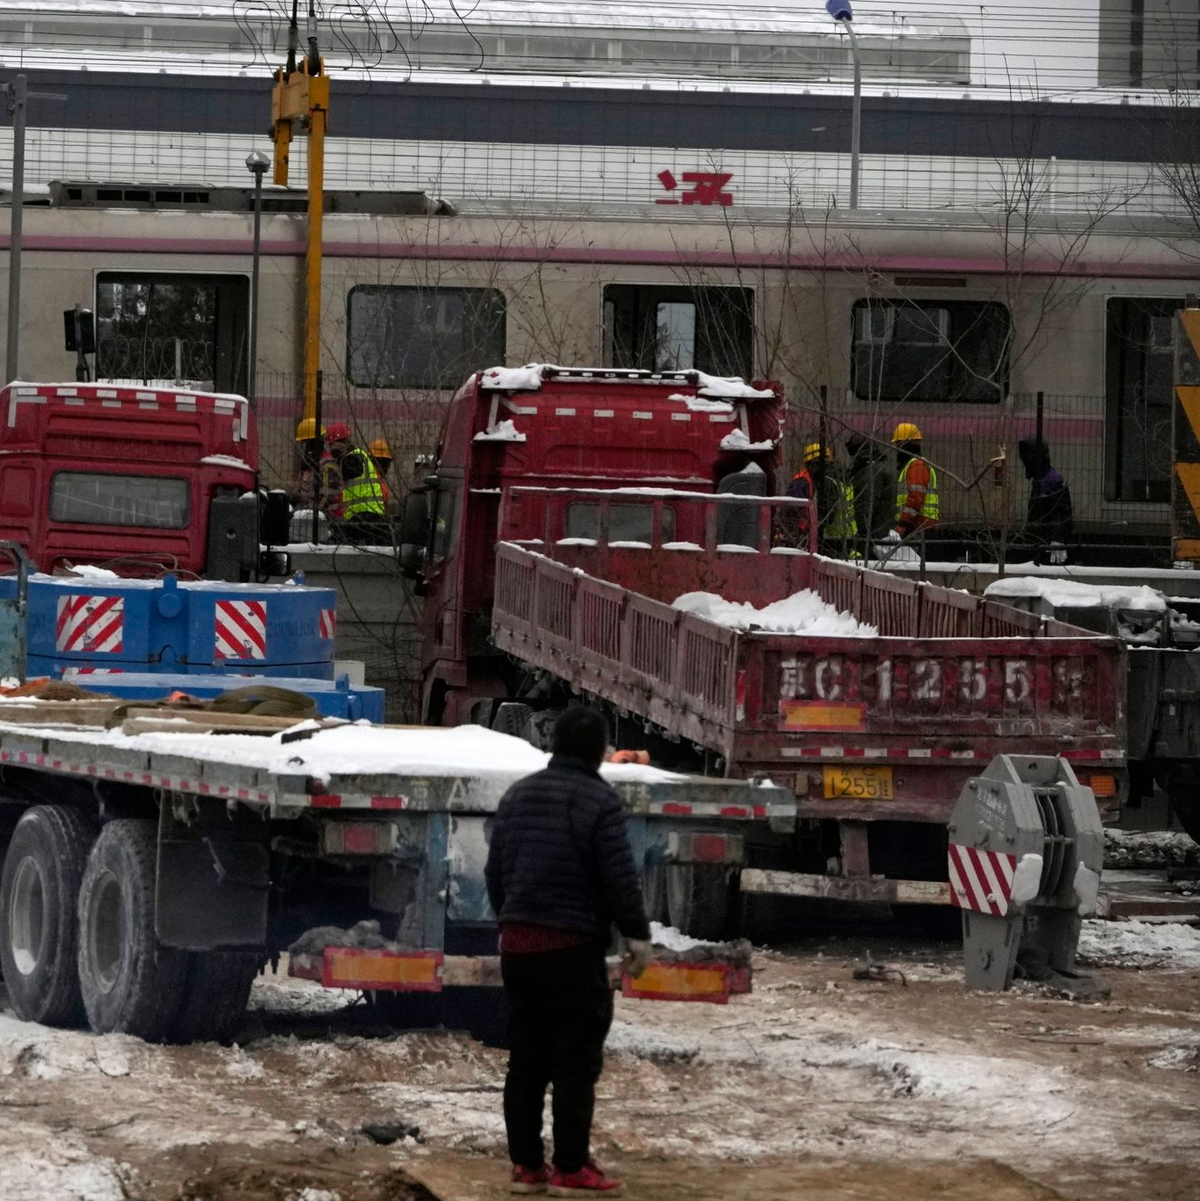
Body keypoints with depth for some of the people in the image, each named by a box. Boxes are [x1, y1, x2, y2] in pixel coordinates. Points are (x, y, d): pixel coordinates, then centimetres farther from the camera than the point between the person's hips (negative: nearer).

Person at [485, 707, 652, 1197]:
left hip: (517, 942, 7)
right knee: (576, 1060, -2)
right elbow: (619, 877, -14)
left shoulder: (517, 795, 11)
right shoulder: (597, 800, -11)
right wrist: (638, 934, -5)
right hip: (573, 945, -7)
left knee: (526, 1056, 10)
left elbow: (494, 871, 17)